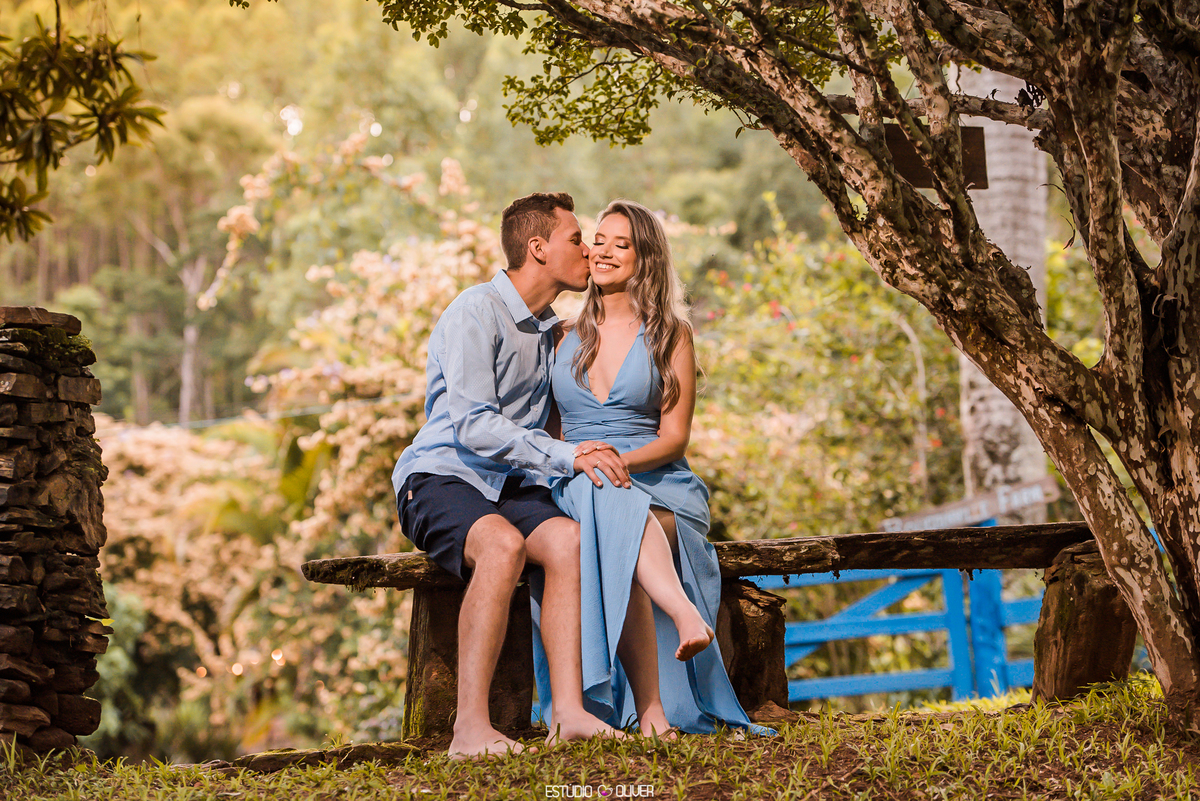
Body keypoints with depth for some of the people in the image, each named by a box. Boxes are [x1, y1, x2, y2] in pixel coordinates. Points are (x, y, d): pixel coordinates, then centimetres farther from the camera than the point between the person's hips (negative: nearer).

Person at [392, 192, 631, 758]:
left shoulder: (548, 330, 21)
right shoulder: (477, 313, -7)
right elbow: (473, 425, -19)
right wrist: (568, 457, -24)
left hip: (512, 487, 7)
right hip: (440, 479, -7)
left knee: (568, 539, -27)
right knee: (502, 545, -37)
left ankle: (569, 711, -35)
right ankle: (471, 729, -37)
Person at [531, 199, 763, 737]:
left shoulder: (670, 335, 10)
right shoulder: (565, 337, 18)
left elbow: (675, 436, 3)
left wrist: (621, 459, -17)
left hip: (658, 486, -1)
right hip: (578, 491, 1)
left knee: (616, 540, -39)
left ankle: (651, 706, -48)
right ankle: (685, 614, -57)